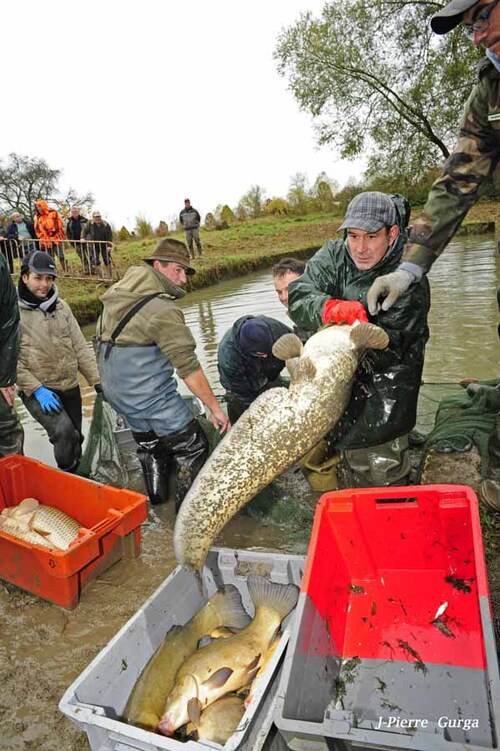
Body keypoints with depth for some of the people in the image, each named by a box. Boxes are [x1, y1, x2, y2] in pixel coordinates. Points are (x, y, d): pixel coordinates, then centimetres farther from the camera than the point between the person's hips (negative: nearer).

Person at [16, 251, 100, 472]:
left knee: (75, 439, 14)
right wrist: (36, 389, -19)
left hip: (70, 388, 5)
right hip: (37, 392, -5)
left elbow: (80, 348, 6)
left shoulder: (61, 307, 5)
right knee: (63, 431, -25)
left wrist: (97, 381, -1)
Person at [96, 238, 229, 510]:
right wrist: (215, 408, -16)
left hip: (117, 394, 9)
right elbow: (189, 367, -23)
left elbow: (102, 337, 12)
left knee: (149, 444, 27)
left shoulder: (116, 295, 3)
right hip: (152, 396, -9)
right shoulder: (164, 310, -22)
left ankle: (156, 498, 43)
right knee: (193, 448, 5)